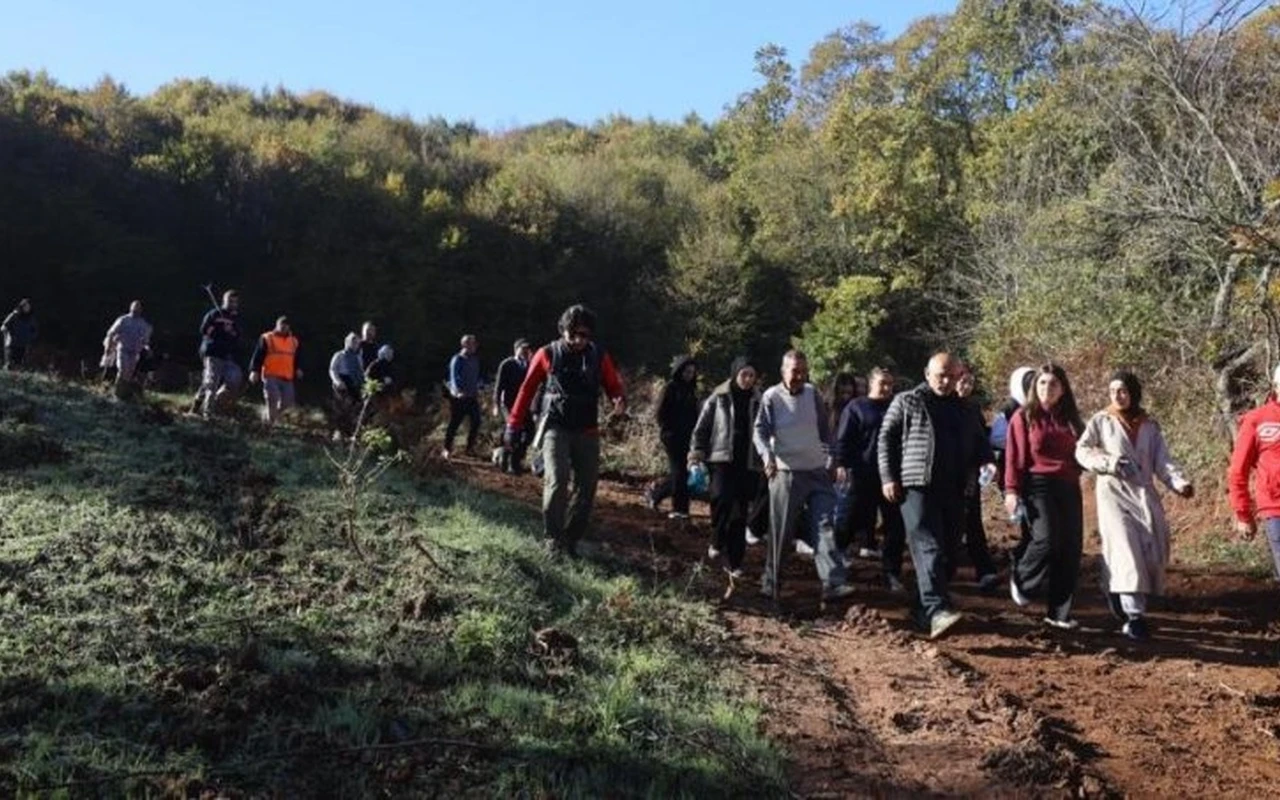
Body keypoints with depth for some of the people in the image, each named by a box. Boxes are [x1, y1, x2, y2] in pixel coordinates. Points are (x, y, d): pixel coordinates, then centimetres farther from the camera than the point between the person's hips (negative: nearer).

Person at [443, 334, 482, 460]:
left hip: (472, 397, 6)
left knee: (475, 422, 4)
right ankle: (447, 449, 10)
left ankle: (470, 448, 17)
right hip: (459, 397, -6)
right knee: (454, 423, 0)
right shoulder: (457, 359, -10)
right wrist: (459, 391, -30)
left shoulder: (475, 359, 10)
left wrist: (477, 389, 5)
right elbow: (454, 377, -17)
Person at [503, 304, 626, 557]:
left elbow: (613, 385, 6)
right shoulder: (547, 354, -1)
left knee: (586, 487, 2)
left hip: (586, 432, 3)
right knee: (557, 480, -21)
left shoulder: (599, 356, 4)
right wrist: (513, 426, 5)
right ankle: (552, 537, -9)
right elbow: (527, 390, 5)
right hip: (555, 428, -3)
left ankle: (570, 539, 14)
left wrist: (619, 400, -19)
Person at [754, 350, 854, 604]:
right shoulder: (772, 397, -4)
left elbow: (825, 430, 14)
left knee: (825, 526, -4)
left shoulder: (813, 394, 6)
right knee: (779, 532, 4)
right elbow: (760, 431, -8)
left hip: (818, 471, 3)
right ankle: (771, 583, 18)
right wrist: (767, 456, -25)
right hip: (786, 473, -3)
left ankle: (833, 583, -7)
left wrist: (832, 459, 11)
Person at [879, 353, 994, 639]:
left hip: (953, 490, 6)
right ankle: (937, 611, -25)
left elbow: (979, 442, 23)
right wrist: (888, 478, -7)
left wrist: (987, 462, 0)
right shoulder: (907, 402, 4)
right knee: (929, 549, -16)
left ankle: (925, 609, 20)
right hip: (918, 487, -6)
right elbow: (886, 439, 2)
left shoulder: (964, 408, 18)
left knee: (947, 553, 8)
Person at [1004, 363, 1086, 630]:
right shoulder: (1024, 417, 2)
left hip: (1069, 488, 5)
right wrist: (1011, 490, -11)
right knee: (1047, 540, -21)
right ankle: (1020, 579, 9)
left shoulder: (1071, 419, 15)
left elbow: (1078, 454, 23)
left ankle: (1059, 612, 10)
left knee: (1071, 550, 1)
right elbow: (1015, 458, -4)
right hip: (1038, 485, -5)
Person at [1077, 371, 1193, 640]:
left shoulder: (1150, 426, 11)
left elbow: (1162, 461, 2)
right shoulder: (1101, 421, 3)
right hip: (1113, 492, -4)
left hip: (1144, 493, 4)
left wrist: (1180, 482, -15)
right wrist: (1110, 462, -15)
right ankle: (1134, 616, -18)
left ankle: (1117, 593, 26)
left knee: (1153, 551, 1)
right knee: (1126, 550, -16)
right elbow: (1081, 450, 0)